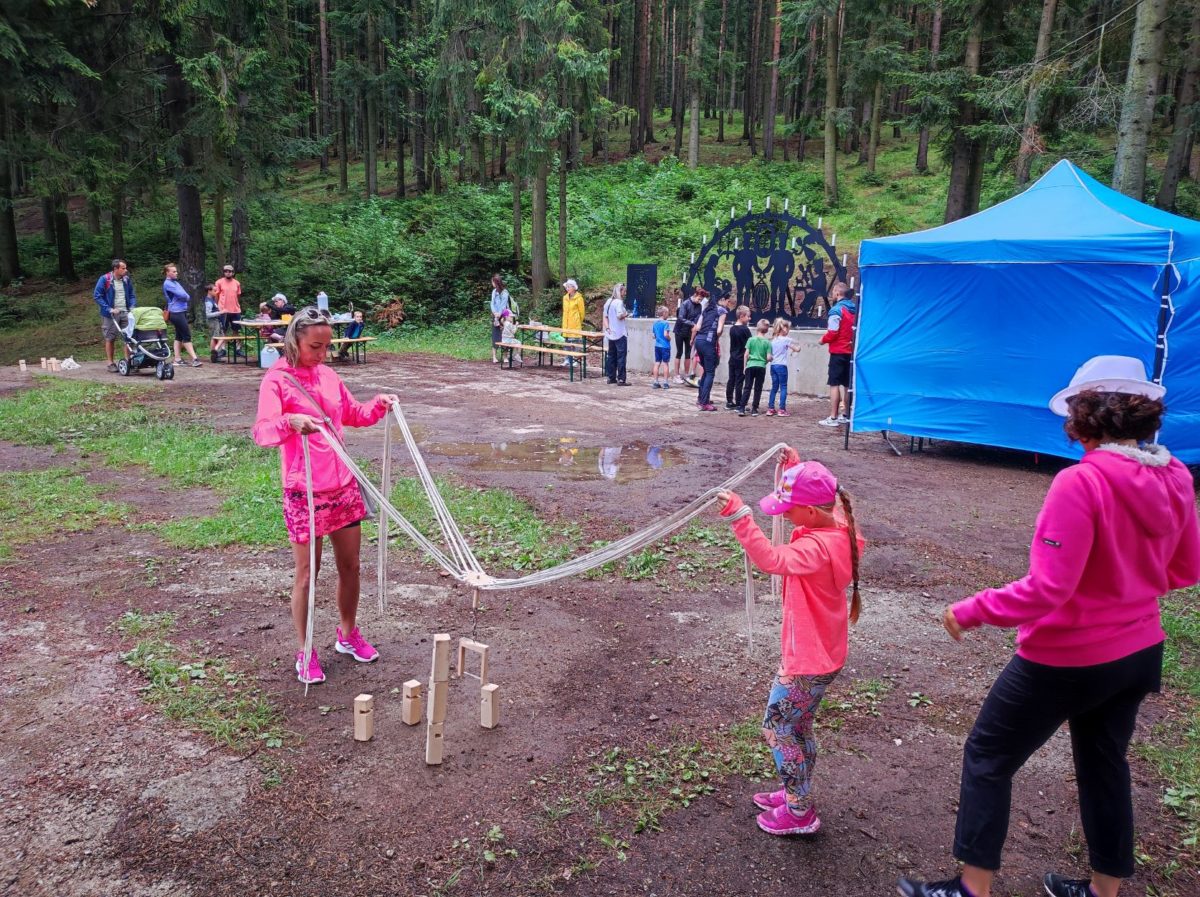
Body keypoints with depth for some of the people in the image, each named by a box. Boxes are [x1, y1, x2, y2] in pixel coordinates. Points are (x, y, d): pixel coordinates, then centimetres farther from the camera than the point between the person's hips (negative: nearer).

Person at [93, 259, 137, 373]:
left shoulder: (127, 279, 5)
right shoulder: (105, 279, -8)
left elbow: (131, 295, 16)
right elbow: (97, 296, -8)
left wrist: (132, 307, -2)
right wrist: (109, 309, -15)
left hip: (126, 313, 4)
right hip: (110, 315, -4)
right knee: (110, 339, 5)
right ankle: (111, 363, 12)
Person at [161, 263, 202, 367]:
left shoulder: (175, 282, 17)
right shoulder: (167, 283, -11)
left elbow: (186, 296, 12)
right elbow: (181, 294, -19)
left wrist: (185, 297, -9)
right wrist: (187, 297, 1)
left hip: (181, 311, 9)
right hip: (176, 312, -9)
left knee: (179, 335, 11)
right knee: (187, 336, -10)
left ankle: (177, 359, 15)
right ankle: (194, 359, -11)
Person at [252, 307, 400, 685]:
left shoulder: (327, 375, 8)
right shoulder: (278, 379, -11)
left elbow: (353, 414, 23)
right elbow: (262, 431, -24)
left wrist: (378, 405, 4)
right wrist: (290, 422, -44)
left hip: (343, 485, 6)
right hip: (304, 493, -6)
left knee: (350, 565, 14)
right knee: (307, 573, 4)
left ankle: (348, 634, 34)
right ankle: (305, 653, 20)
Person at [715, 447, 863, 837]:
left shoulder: (817, 547, -31)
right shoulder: (838, 529, -2)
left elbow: (771, 559, -47)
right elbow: (813, 495, 19)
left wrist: (738, 516, -52)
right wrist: (795, 467, 7)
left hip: (809, 660, -10)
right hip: (817, 653, 10)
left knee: (777, 728, 7)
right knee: (797, 726, 23)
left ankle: (800, 813, 20)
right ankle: (796, 794, 40)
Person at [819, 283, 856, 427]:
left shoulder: (837, 310, -13)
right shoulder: (854, 309, 9)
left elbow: (832, 333, -17)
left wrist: (823, 339, 0)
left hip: (838, 352, -7)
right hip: (851, 352, 7)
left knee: (834, 384, -5)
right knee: (847, 384, 15)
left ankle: (833, 418, -8)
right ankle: (845, 415, 22)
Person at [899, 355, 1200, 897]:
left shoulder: (1081, 482, -27)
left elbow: (1046, 589, -28)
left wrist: (971, 611, -16)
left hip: (1067, 658, -7)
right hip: (1139, 653, 7)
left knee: (987, 757, 10)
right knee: (1104, 763, 25)